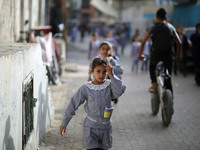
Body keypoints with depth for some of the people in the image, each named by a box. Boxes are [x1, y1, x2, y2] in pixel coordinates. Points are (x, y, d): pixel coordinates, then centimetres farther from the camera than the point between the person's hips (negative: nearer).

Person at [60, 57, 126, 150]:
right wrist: (64, 123, 1)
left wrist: (111, 75, -28)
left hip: (105, 127, 2)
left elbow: (120, 91, -24)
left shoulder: (109, 85, -4)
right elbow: (73, 105, -3)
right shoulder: (86, 88, -9)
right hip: (90, 128, -2)